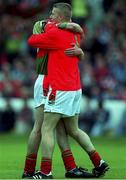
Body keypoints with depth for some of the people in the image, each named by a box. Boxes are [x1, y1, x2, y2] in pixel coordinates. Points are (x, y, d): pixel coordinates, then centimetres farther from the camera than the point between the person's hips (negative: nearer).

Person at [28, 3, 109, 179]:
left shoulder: (55, 34, -14)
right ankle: (99, 162, 17)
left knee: (46, 129, -6)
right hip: (75, 89, 8)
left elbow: (32, 40, -5)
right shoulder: (75, 35, 10)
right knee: (73, 130, 18)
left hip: (60, 90, -8)